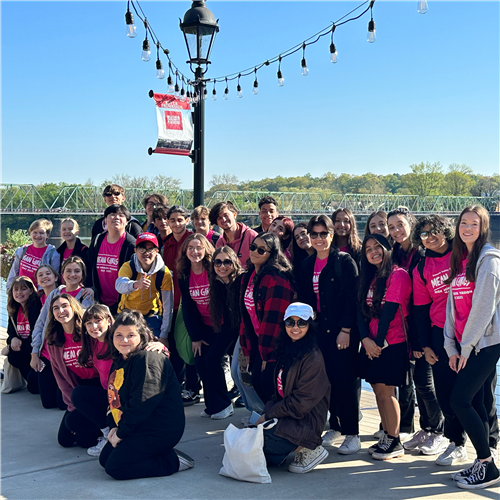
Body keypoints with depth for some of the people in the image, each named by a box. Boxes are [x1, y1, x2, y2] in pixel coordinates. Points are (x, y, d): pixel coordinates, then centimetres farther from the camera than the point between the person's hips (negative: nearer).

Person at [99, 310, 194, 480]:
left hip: (160, 430, -10)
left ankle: (172, 461, -7)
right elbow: (117, 398, 16)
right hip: (138, 427, 10)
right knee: (104, 459, 12)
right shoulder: (119, 361, 11)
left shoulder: (148, 360, -20)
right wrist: (114, 427, 0)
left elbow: (142, 404, -25)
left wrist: (121, 433, -17)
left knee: (115, 467, -15)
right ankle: (158, 453, 13)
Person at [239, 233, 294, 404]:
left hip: (275, 343, -8)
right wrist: (247, 349, 12)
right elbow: (246, 314, 13)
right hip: (258, 341, 8)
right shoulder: (248, 277, 10)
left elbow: (273, 318, -20)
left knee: (267, 382, -9)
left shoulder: (277, 279, -18)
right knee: (257, 381, 6)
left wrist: (266, 354, -17)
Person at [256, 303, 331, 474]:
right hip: (285, 415, 9)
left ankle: (309, 450, -4)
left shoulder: (312, 357, -17)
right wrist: (268, 411, -2)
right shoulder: (286, 350, 10)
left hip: (304, 421, -9)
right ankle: (299, 447, 9)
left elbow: (301, 402, -18)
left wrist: (268, 415, -11)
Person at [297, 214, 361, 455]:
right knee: (327, 380, 9)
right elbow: (304, 298, 15)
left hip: (342, 331, -5)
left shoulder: (344, 261, -6)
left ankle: (351, 434, 5)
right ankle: (335, 427, 22)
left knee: (345, 381, -4)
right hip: (319, 331, 5)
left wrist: (346, 330, -15)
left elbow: (352, 298, -11)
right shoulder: (307, 264, 12)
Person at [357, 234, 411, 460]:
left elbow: (389, 312, -14)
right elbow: (361, 310, 4)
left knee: (385, 391, -4)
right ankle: (387, 436, 20)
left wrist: (379, 342, -11)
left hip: (392, 343, -7)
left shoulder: (398, 275, -10)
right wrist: (366, 339, -10)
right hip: (371, 344, 7)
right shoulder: (370, 278, 14)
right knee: (379, 391, 10)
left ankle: (395, 442, 7)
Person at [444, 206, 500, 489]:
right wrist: (451, 347, 5)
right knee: (475, 403, 8)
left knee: (460, 400, -10)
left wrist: (467, 346, -12)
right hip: (464, 345, 7)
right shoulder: (459, 260, 15)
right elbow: (452, 304, 11)